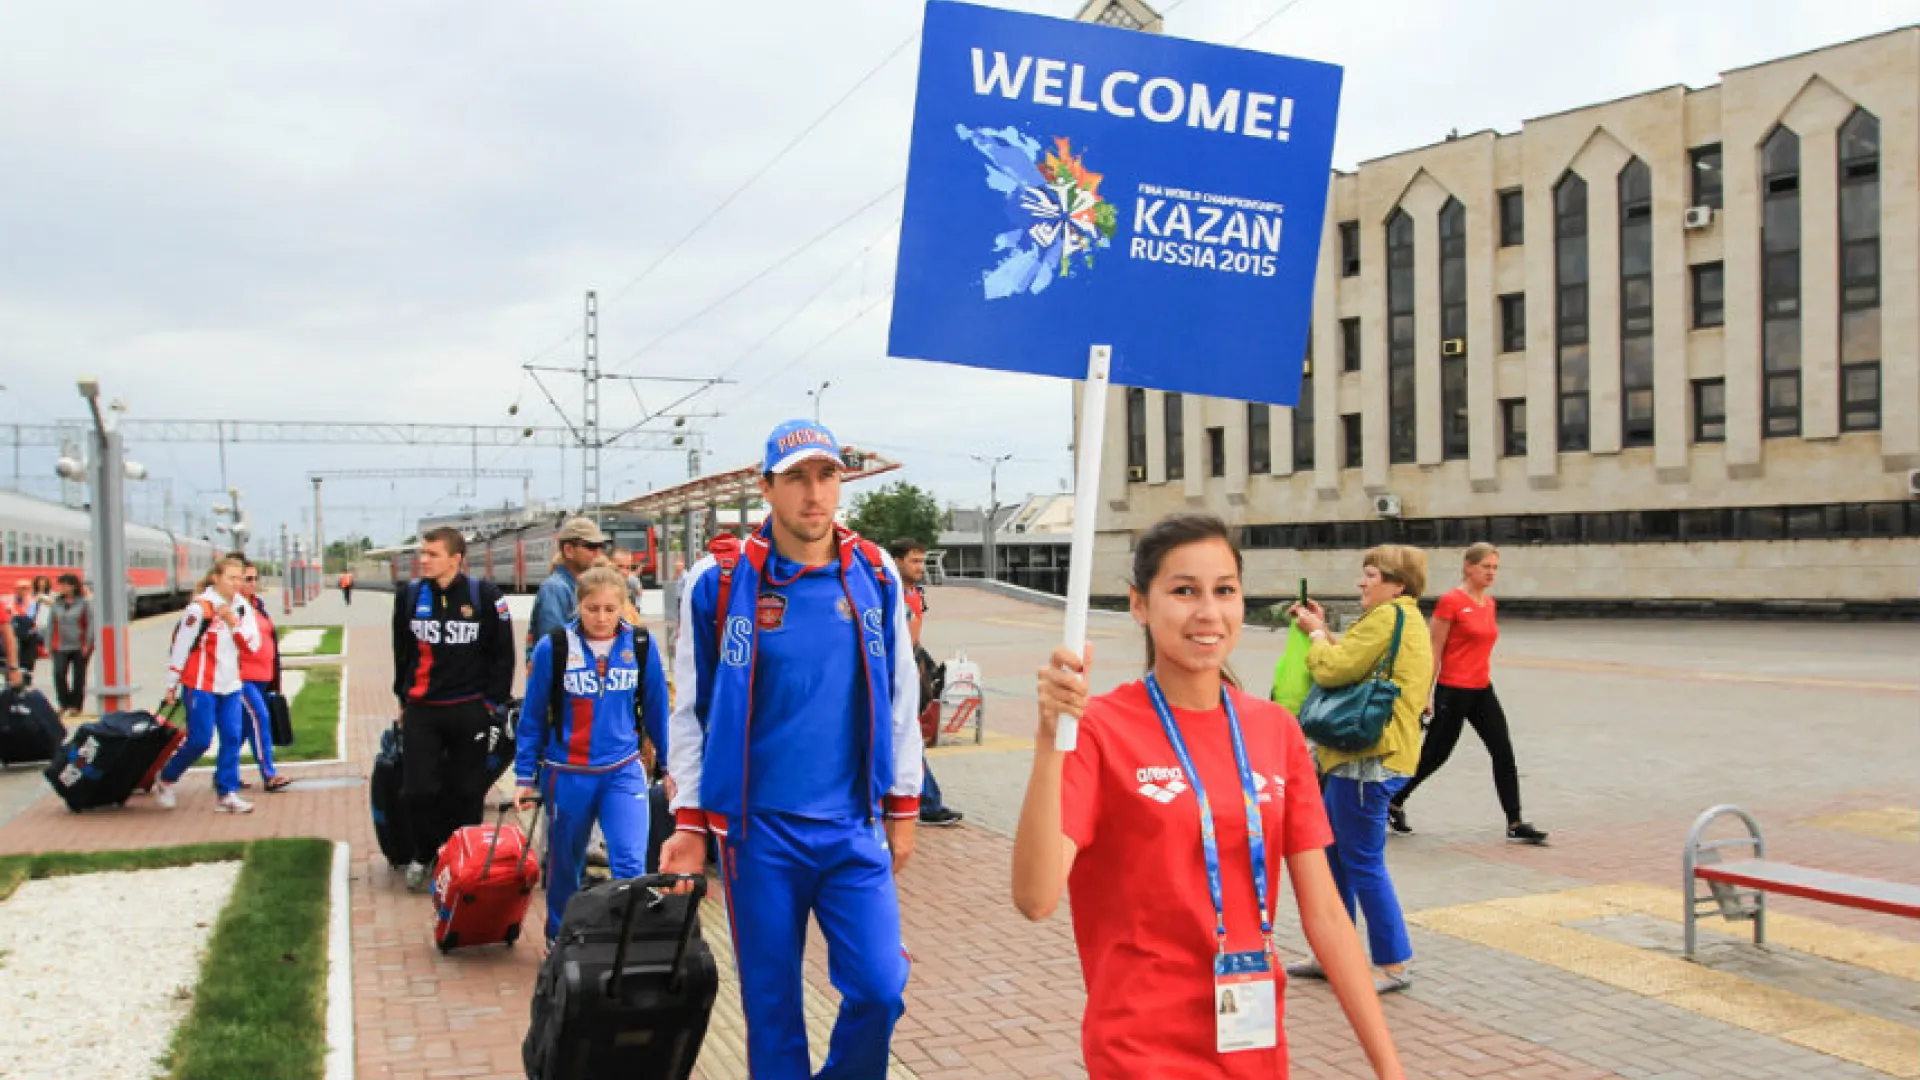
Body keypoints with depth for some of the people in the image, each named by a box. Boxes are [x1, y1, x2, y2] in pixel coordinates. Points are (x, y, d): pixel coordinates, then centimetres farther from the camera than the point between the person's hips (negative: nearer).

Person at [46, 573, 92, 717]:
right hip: (60, 647, 3)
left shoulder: (84, 603, -1)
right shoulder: (56, 604, 10)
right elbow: (50, 625, 12)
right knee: (59, 673, -12)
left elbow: (91, 623, -4)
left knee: (78, 676, 3)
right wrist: (49, 645, 5)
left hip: (80, 647, -2)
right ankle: (64, 704, 1)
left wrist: (88, 644, -9)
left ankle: (76, 706, 13)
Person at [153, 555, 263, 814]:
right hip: (201, 685, -6)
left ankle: (227, 794, 7)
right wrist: (172, 684, -5)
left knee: (232, 738, 1)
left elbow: (252, 645, 3)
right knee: (199, 740, -3)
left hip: (230, 685, 6)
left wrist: (235, 623, -13)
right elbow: (181, 644, -9)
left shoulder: (242, 607, 6)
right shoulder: (201, 607, -12)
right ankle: (165, 781, 21)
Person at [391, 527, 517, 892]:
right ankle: (424, 855, 21)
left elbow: (503, 654, -1)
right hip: (420, 711, 2)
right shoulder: (409, 595, 3)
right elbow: (401, 652, 14)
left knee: (467, 791, 6)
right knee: (419, 790, -1)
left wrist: (492, 702, -3)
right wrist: (404, 699, 12)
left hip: (469, 711, -2)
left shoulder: (485, 596, -7)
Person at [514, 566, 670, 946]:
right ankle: (559, 939, 39)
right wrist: (524, 777, 2)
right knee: (565, 864, 17)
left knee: (631, 864, -13)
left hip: (624, 771, 0)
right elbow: (532, 717, 0)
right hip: (566, 775, 0)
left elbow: (656, 710, 5)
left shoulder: (642, 646, -4)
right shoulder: (552, 647, -9)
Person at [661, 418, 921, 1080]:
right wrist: (689, 822, 1)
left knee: (880, 990, -1)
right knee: (771, 1002, 9)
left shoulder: (874, 575, 0)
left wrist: (902, 807, 10)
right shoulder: (719, 582, -6)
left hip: (853, 827, 2)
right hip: (759, 830, -1)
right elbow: (690, 709, 1)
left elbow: (899, 696, 8)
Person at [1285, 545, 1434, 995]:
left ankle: (1395, 965, 7)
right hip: (1355, 755, 11)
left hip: (1367, 758, -11)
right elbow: (1358, 664, 19)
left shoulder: (1387, 617, -14)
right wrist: (1325, 630, 12)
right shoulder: (1405, 618, 20)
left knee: (1364, 864, -3)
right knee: (1333, 854, 17)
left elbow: (1334, 669, -19)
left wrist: (1316, 634, -1)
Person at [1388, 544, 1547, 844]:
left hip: (1481, 691, 7)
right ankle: (1394, 804, 24)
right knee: (1435, 754, 5)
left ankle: (1515, 824, 8)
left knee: (1504, 753, 1)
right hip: (1453, 691, -7)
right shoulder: (1451, 601, -12)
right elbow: (1434, 651, -11)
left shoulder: (1489, 602, 9)